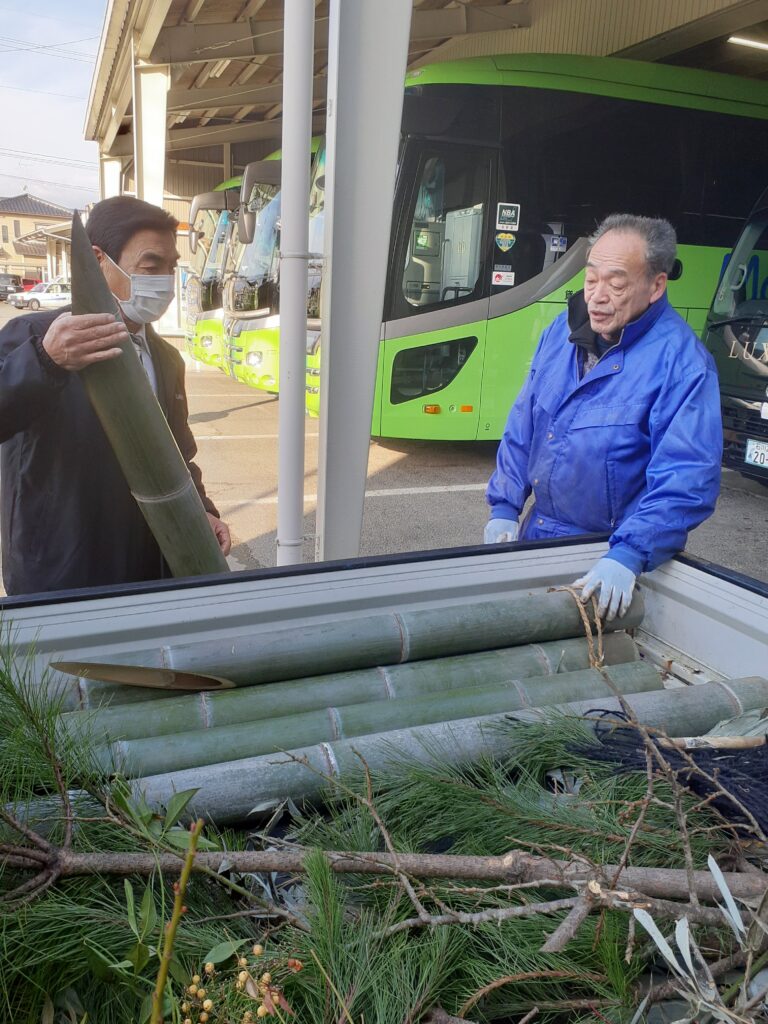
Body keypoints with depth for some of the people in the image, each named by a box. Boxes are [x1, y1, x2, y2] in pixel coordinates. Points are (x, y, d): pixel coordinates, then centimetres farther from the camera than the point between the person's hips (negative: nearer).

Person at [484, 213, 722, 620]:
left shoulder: (682, 361, -19)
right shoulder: (563, 330, 0)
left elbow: (688, 479, -25)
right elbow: (523, 426, 6)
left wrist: (628, 556, -35)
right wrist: (503, 507, 0)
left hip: (612, 559, -5)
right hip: (536, 535, 6)